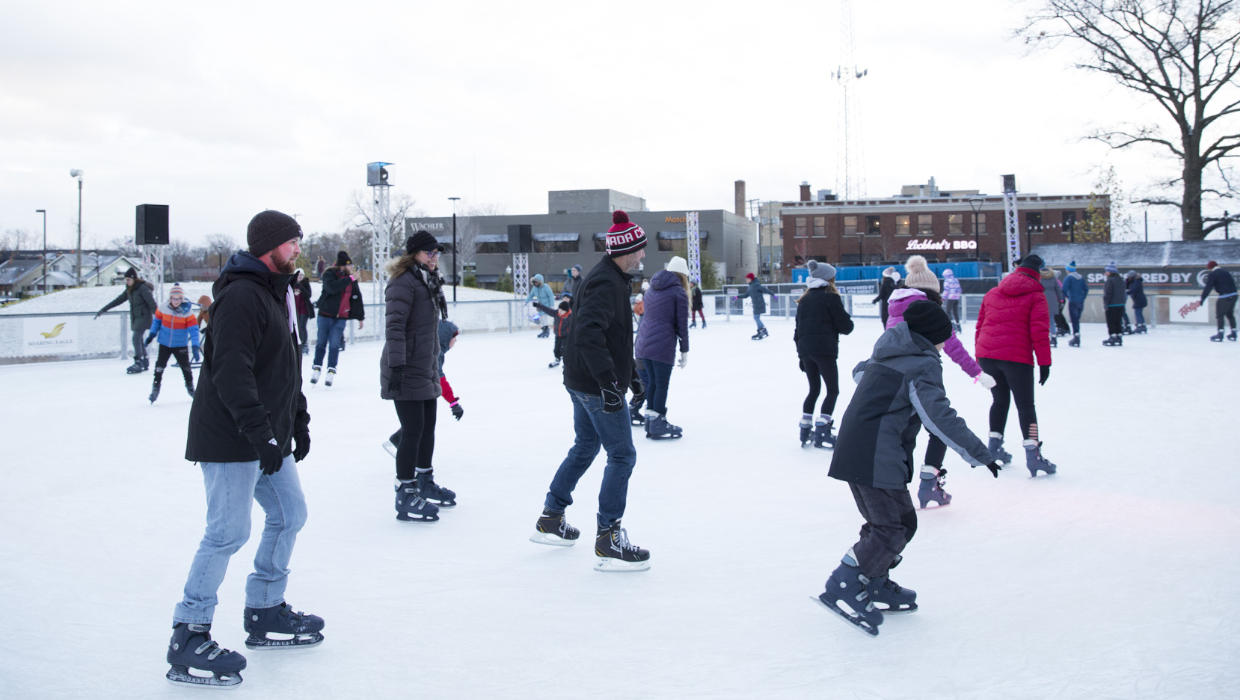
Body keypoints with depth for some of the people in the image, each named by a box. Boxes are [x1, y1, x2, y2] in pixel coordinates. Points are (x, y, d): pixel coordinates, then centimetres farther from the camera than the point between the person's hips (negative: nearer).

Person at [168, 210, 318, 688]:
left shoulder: (278, 293, 16)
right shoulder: (240, 296, -17)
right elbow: (232, 375, -25)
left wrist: (297, 422, 21)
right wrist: (261, 435, -26)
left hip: (268, 437, 10)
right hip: (231, 439, -10)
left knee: (289, 514, 14)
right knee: (228, 533, -8)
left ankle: (265, 614, 27)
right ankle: (188, 640, 1)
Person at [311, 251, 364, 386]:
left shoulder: (352, 280, 8)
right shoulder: (329, 274, -5)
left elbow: (357, 299, 13)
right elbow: (332, 287, -26)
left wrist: (361, 317, 14)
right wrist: (349, 279, -25)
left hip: (341, 318, 2)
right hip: (325, 315, -2)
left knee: (335, 345, -3)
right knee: (321, 343, 5)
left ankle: (331, 371, 3)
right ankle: (316, 368, 18)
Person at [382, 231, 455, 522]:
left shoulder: (429, 283, 17)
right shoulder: (403, 283, -14)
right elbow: (394, 326, -21)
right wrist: (396, 365, -27)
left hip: (426, 369, 10)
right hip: (406, 372, -10)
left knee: (428, 427, 17)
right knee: (413, 430, -8)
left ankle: (425, 484, 32)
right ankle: (405, 496, -1)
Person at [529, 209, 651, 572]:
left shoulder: (612, 279, 14)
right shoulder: (605, 283, -20)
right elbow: (589, 334, -32)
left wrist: (630, 372, 25)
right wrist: (608, 382, -34)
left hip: (582, 381, 11)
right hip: (595, 383, -11)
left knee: (585, 446, 22)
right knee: (622, 456, -4)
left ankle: (550, 519, 33)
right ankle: (608, 541, 0)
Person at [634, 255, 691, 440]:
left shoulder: (651, 290, 18)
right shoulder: (679, 293, -3)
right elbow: (682, 325, -5)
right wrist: (684, 351, 1)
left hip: (643, 344, 7)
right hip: (663, 346, -7)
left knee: (652, 382, 18)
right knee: (662, 385, 2)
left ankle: (650, 419, 24)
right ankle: (657, 426, 5)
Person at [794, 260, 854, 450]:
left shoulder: (804, 300, 12)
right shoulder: (831, 298, -7)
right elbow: (845, 326, -8)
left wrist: (801, 355, 21)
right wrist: (849, 320, 16)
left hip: (805, 349, 6)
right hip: (825, 350, -6)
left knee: (814, 389, 17)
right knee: (832, 390, 3)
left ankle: (805, 429, 14)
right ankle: (821, 431, -6)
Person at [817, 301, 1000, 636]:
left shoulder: (884, 355, 18)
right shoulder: (923, 364, -8)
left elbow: (860, 371, 42)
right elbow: (940, 416, -18)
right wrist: (977, 453, -16)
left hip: (851, 453, 9)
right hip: (879, 459, -9)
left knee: (895, 521, 19)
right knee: (894, 527, -5)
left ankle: (876, 587, 23)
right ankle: (843, 586, -12)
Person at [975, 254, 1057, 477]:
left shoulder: (992, 294, 16)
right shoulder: (1036, 296, 0)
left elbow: (980, 326, 17)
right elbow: (1039, 331, -8)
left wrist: (979, 357, 22)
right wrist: (1044, 363, -5)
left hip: (986, 355, 5)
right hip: (1017, 358, -5)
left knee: (1000, 400, 22)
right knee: (1026, 405, 1)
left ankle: (994, 445, 22)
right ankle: (1032, 452, -7)